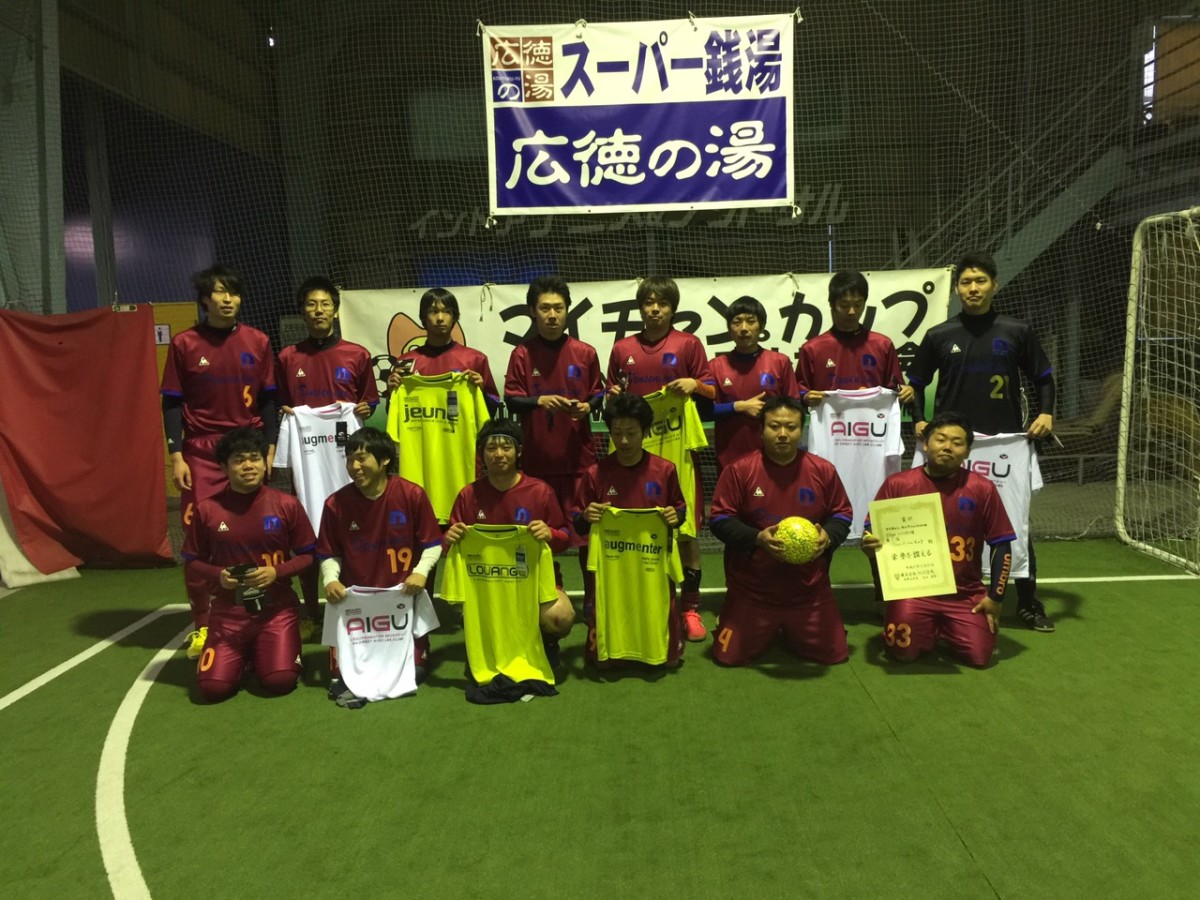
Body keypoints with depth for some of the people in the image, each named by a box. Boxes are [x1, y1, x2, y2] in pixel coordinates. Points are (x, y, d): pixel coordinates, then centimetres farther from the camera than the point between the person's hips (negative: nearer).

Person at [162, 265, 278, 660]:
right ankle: (202, 624, 10)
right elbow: (172, 403, 2)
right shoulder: (184, 344, 1)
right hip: (201, 454, -1)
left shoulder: (257, 342, 5)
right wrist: (176, 456, -4)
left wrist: (270, 448, 3)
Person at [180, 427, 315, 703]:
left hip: (277, 608, -1)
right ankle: (244, 655, 22)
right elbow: (191, 562, 5)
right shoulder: (207, 509, -5)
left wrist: (277, 572, -17)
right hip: (228, 611, 1)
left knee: (280, 681, -17)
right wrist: (217, 576, -15)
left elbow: (308, 555, 1)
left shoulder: (287, 504, -6)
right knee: (213, 687, -13)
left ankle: (261, 652, 20)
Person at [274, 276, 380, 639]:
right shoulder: (287, 358, 6)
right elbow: (277, 405, 14)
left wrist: (365, 408, -9)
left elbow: (371, 399, 12)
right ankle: (311, 613, 15)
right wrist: (284, 414, -7)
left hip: (346, 453, -1)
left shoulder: (357, 355, 4)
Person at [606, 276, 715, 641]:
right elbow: (612, 394, 18)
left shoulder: (688, 344, 2)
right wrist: (613, 396, -3)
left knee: (685, 529, 1)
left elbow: (712, 392, 4)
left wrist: (694, 385, -16)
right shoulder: (622, 348, 10)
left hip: (677, 446, -2)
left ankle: (690, 608, 12)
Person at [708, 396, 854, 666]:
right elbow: (720, 520, -10)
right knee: (728, 657, -1)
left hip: (809, 589, 2)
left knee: (834, 654, 6)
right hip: (751, 590, -2)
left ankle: (791, 631, 37)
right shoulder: (739, 470, -11)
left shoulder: (823, 470, -3)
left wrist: (828, 536, -15)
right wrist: (757, 538, -25)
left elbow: (842, 515, 7)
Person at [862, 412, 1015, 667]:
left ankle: (946, 629, 22)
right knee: (903, 652, -18)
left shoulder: (982, 489, -2)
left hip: (965, 594, 1)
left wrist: (995, 597, -2)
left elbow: (1001, 545, 2)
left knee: (979, 656, -12)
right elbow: (872, 534, 3)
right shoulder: (897, 484, -4)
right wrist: (868, 545, -22)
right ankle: (929, 629, 19)